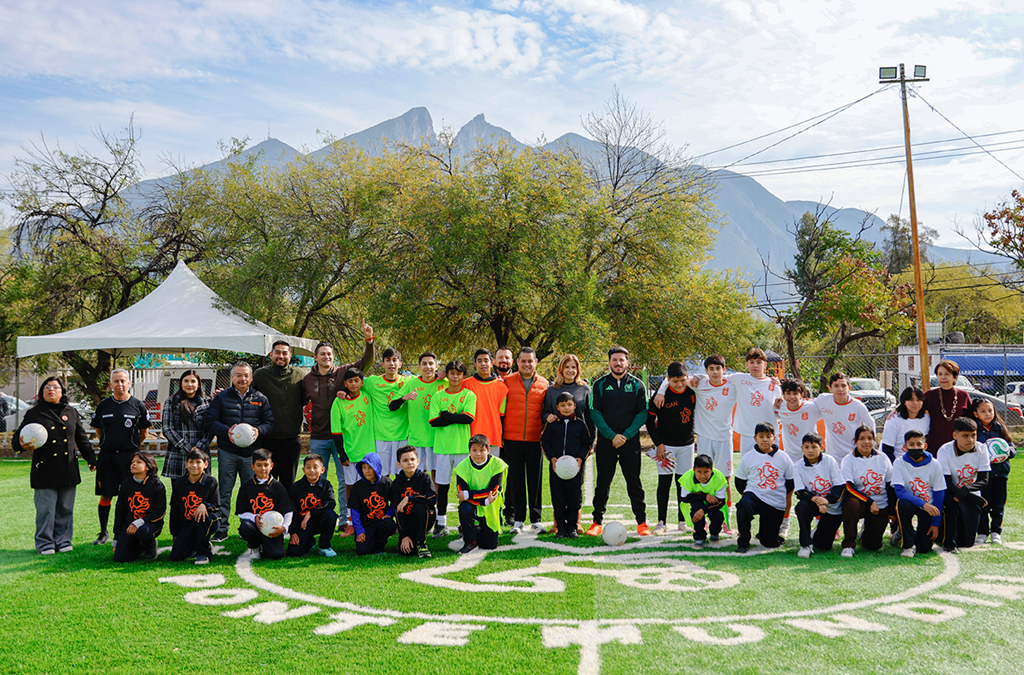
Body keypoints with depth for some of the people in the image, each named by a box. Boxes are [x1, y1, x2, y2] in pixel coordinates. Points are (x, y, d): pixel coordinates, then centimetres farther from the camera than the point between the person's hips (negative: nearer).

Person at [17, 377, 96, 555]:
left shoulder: (71, 413, 13)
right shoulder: (33, 414, 4)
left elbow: (82, 439, 18)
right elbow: (18, 437, 1)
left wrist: (91, 459, 15)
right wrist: (22, 444, -22)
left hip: (68, 470, 3)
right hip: (45, 470, -3)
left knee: (66, 508, 7)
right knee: (46, 508, -1)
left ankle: (63, 540, 17)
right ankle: (45, 543, 11)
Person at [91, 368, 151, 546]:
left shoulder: (137, 405, 3)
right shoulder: (103, 405, 8)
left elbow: (144, 433, 11)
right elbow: (98, 431, 17)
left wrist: (132, 446, 9)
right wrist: (108, 444, 10)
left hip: (130, 456, -2)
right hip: (107, 456, 2)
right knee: (106, 496, 4)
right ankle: (103, 533, 17)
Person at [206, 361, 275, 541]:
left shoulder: (260, 399, 10)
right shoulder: (221, 398, 7)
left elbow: (270, 422, 7)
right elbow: (211, 421, 1)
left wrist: (259, 430, -14)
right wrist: (226, 431, -16)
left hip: (252, 452, 1)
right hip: (227, 452, -1)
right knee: (224, 492, 2)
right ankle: (221, 529, 9)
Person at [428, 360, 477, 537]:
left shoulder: (469, 395, 3)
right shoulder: (438, 396, 7)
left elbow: (468, 418, -12)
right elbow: (433, 421, -3)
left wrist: (445, 415, -8)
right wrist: (457, 418, -9)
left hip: (463, 446, -2)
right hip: (442, 446, 2)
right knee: (442, 485, 6)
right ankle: (441, 523, 14)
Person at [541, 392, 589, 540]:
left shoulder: (580, 423, 4)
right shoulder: (552, 423, 3)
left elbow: (586, 443, 10)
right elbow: (545, 442, 7)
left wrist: (580, 458, -5)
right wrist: (552, 458, -6)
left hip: (575, 466, 0)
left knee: (574, 497, 2)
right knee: (558, 497, 3)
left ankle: (572, 526, 14)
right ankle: (561, 526, 12)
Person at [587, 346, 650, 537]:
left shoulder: (637, 385, 5)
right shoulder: (600, 384, 4)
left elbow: (643, 413, 1)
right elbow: (595, 412, -1)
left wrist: (626, 435, -10)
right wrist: (611, 435, -11)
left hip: (630, 441, 0)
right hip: (606, 441, 0)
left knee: (634, 482, 3)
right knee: (603, 483, 3)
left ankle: (641, 522, 12)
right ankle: (597, 522, 11)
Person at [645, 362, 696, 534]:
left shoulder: (692, 392, -2)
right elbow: (650, 419, -7)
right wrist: (658, 443, -10)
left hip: (687, 445, 3)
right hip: (666, 445, -3)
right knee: (664, 482, -3)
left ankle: (683, 521, 17)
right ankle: (661, 522, 3)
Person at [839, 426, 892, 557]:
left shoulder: (882, 458, 4)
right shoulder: (848, 460, -7)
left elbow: (890, 486, 9)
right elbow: (848, 488, -15)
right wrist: (870, 502, -22)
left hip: (881, 507, 3)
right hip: (860, 502, -2)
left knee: (873, 545, -6)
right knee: (850, 503, -39)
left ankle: (866, 532, 33)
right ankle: (848, 545, -24)